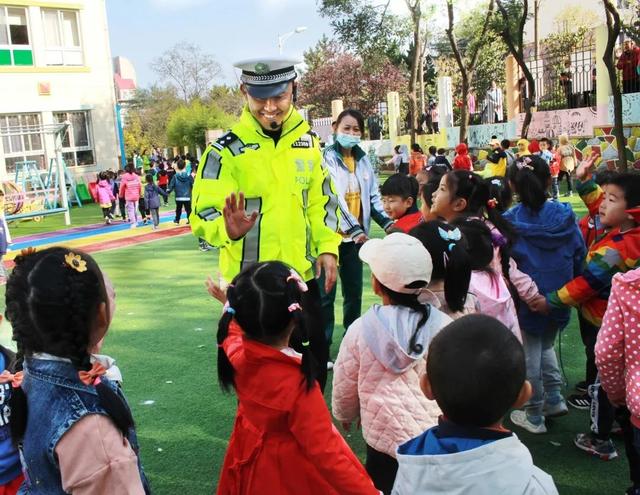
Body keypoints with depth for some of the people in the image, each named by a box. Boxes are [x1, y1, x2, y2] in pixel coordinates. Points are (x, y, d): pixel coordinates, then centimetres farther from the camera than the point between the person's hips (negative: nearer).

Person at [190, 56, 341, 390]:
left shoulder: (307, 140, 4)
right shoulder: (226, 150, -12)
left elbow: (323, 199, 13)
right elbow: (204, 212, -17)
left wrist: (327, 246, 1)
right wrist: (228, 229, -39)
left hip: (302, 275, 5)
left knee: (315, 362, 18)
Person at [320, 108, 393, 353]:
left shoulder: (363, 159, 11)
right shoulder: (326, 158, -8)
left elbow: (374, 195, 13)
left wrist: (387, 222, -3)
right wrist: (354, 229, -24)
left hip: (356, 236, 6)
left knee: (354, 292, 12)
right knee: (326, 294, -1)